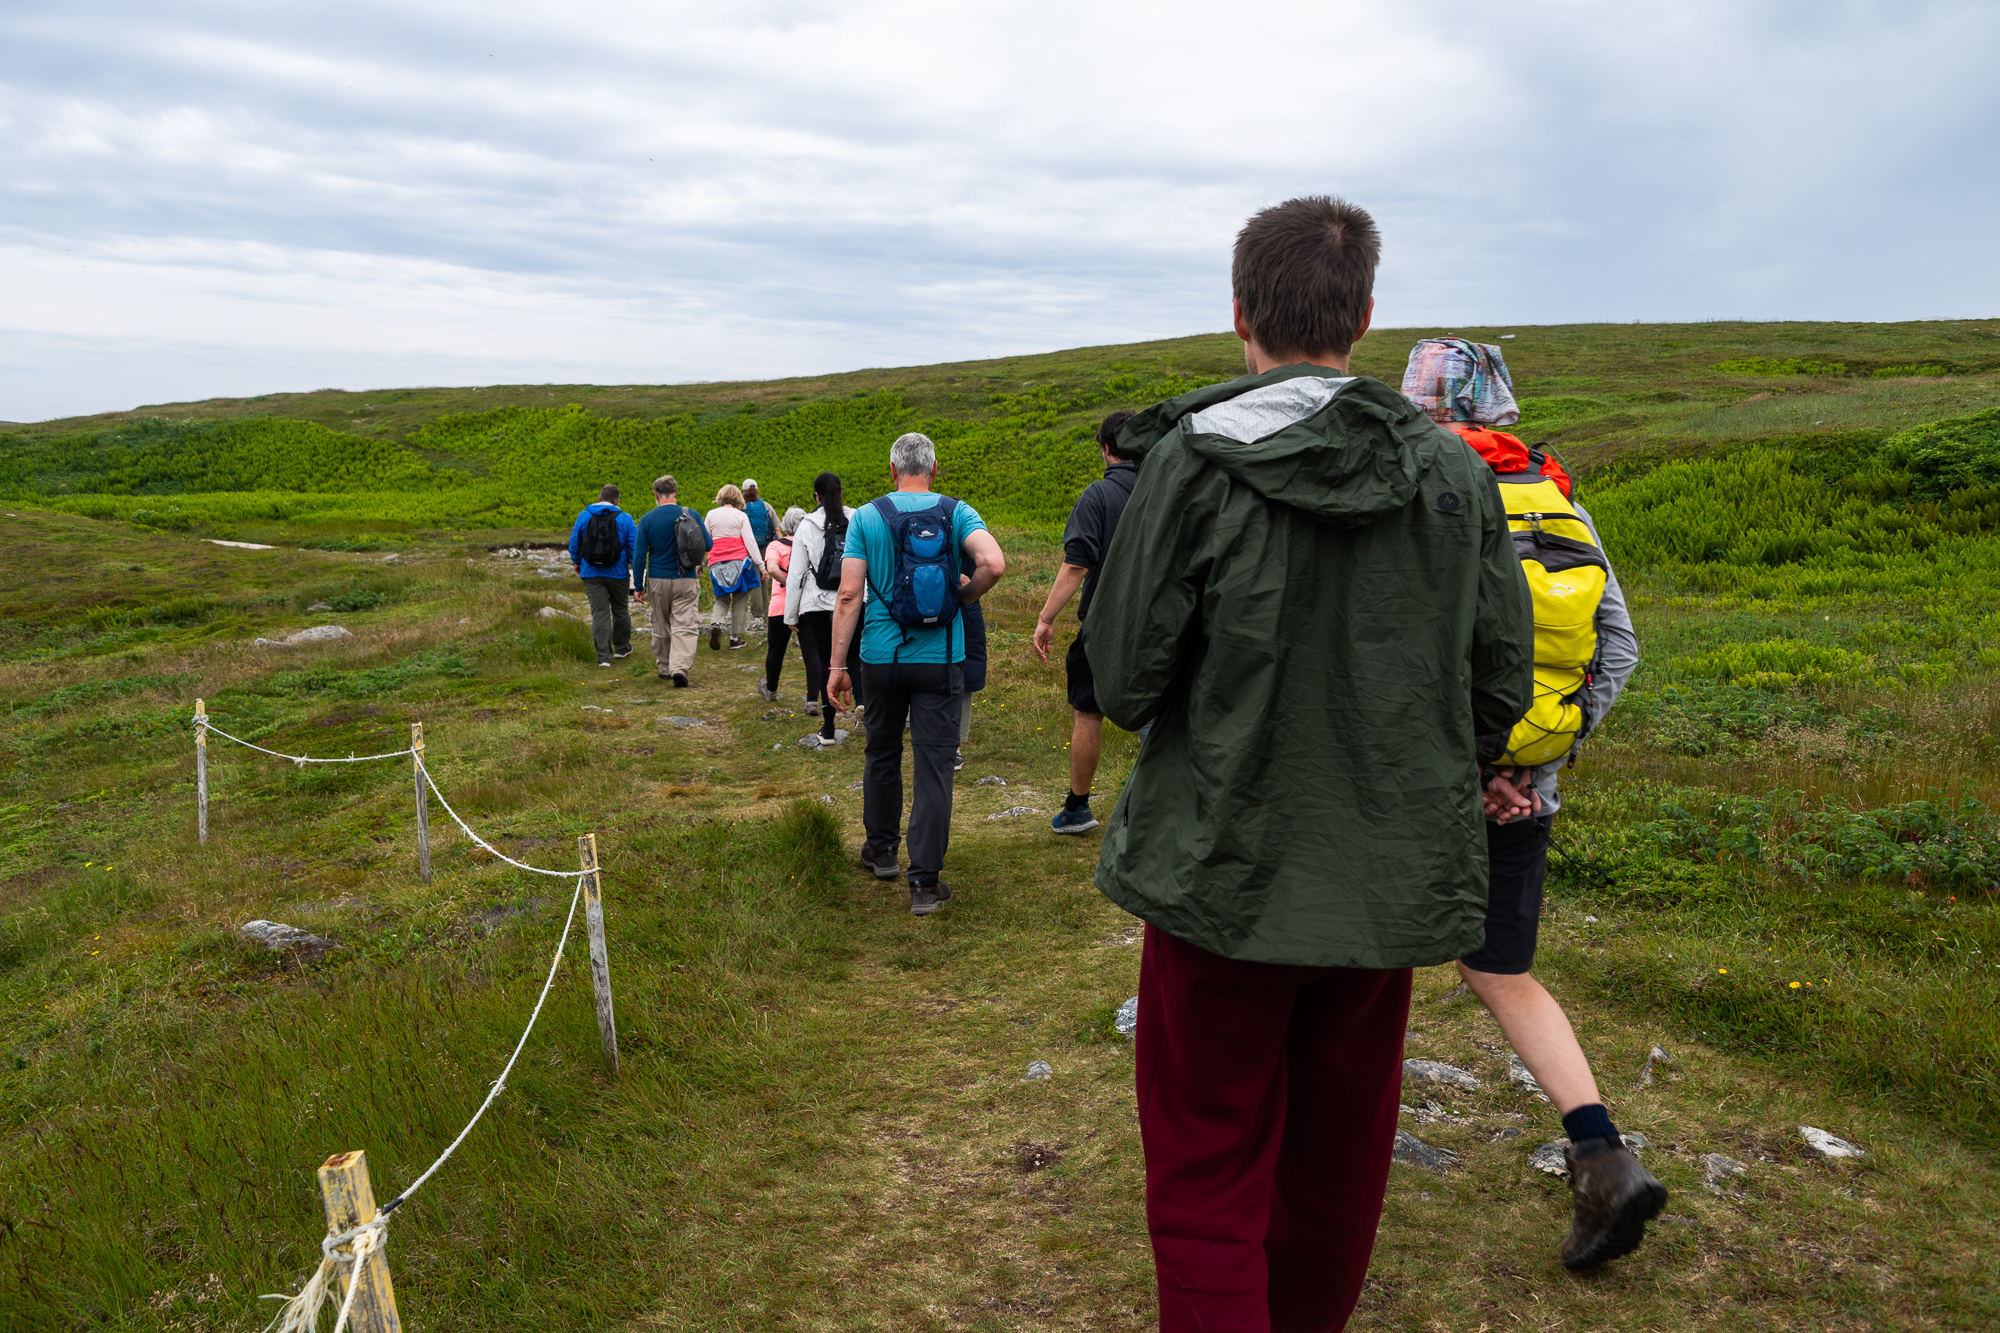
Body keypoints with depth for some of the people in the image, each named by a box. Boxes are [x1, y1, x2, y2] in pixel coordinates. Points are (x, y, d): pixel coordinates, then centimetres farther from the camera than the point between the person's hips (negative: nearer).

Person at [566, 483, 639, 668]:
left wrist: (576, 562, 24)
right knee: (620, 610, 17)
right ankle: (621, 648, 31)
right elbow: (634, 547, -3)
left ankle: (604, 656, -6)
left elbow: (574, 543, 7)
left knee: (599, 613, 0)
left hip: (591, 574, 0)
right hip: (618, 574, 0)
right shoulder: (625, 519, -3)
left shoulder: (583, 516, 1)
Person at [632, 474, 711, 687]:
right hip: (686, 581, -1)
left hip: (657, 581, 1)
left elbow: (639, 555, -4)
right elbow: (708, 544, 2)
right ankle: (680, 668, -20)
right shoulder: (691, 515, -5)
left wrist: (638, 586, 3)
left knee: (661, 627, 16)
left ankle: (664, 668, 25)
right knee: (685, 626, -4)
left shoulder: (647, 520, -4)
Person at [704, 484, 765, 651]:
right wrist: (761, 565, -4)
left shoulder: (711, 514, 7)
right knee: (740, 599, 7)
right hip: (739, 560, -3)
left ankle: (717, 623, -17)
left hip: (717, 562, 3)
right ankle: (735, 637, 8)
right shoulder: (741, 516, -1)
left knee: (721, 598, 13)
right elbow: (750, 541, -5)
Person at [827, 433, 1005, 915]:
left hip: (882, 657, 1)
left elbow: (849, 594, -7)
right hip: (941, 659, -1)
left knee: (882, 755, 20)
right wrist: (965, 595, 1)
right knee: (934, 767, 1)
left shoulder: (866, 517, -1)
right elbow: (994, 563, -19)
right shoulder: (957, 512, -2)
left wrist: (837, 664, -4)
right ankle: (925, 882, -1)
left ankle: (882, 850, 36)